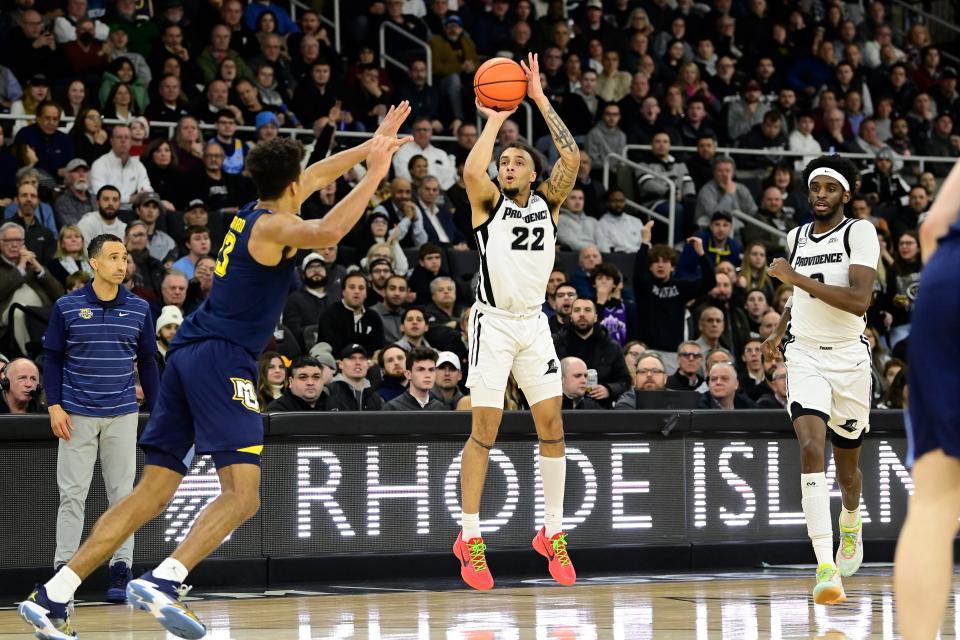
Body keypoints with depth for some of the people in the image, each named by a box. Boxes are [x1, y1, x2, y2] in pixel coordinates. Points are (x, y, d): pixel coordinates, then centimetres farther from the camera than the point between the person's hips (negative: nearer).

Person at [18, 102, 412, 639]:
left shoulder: (256, 211, 18)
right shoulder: (273, 226, -7)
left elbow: (319, 174, 36)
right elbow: (327, 232, -29)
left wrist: (374, 145, 37)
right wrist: (375, 176, -21)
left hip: (189, 354, 9)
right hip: (222, 358, -9)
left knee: (153, 493, 8)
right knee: (243, 494, -14)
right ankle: (163, 582, -32)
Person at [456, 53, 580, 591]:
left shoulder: (547, 202, 8)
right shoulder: (489, 203, -2)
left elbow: (572, 157, -7)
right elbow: (472, 170, -24)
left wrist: (540, 99, -6)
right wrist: (495, 119, -12)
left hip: (534, 324, 4)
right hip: (494, 323, -4)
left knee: (551, 424, 2)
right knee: (485, 429, -5)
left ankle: (553, 532, 11)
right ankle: (470, 540, 1)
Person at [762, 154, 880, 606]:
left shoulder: (860, 233, -8)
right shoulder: (797, 237, 10)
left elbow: (859, 300, -21)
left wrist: (797, 277, -22)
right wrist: (779, 332, 18)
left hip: (848, 359, -2)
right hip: (804, 355, 2)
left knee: (847, 464, 13)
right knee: (811, 447, -22)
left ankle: (851, 522, 50)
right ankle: (825, 568, -28)